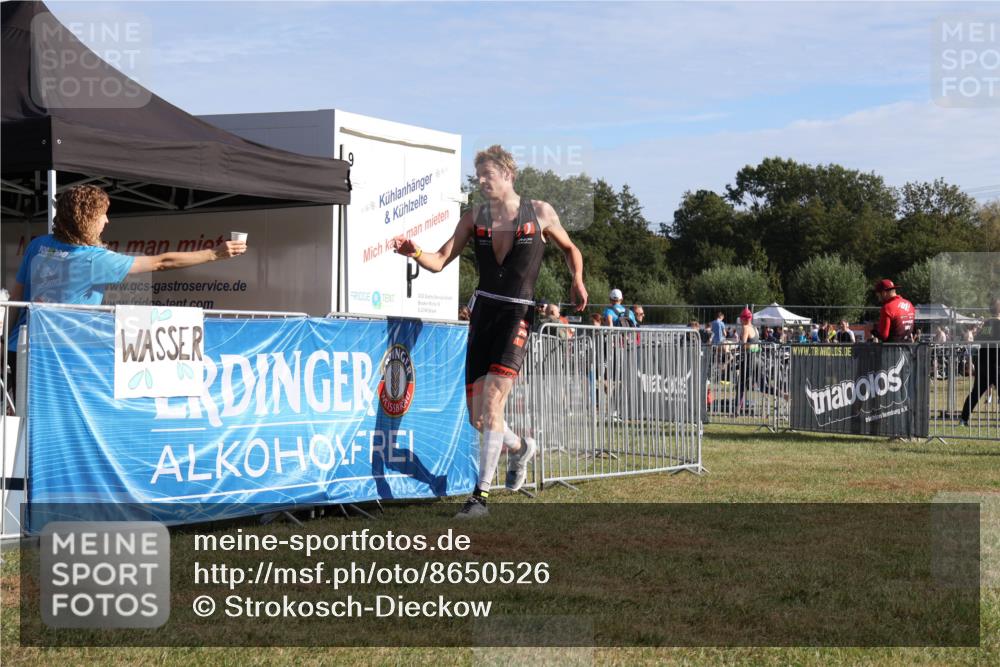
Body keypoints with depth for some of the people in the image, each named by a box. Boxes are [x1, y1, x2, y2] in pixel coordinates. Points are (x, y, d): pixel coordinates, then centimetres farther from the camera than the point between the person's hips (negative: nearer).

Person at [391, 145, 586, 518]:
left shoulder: (540, 214, 2)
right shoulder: (474, 218, 7)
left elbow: (570, 249, 18)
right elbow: (440, 261, 0)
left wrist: (577, 280, 3)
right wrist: (415, 253, -19)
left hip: (518, 315, -4)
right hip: (483, 312, 4)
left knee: (492, 400, -20)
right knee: (477, 418, 4)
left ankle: (481, 495, -17)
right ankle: (520, 448, 38)